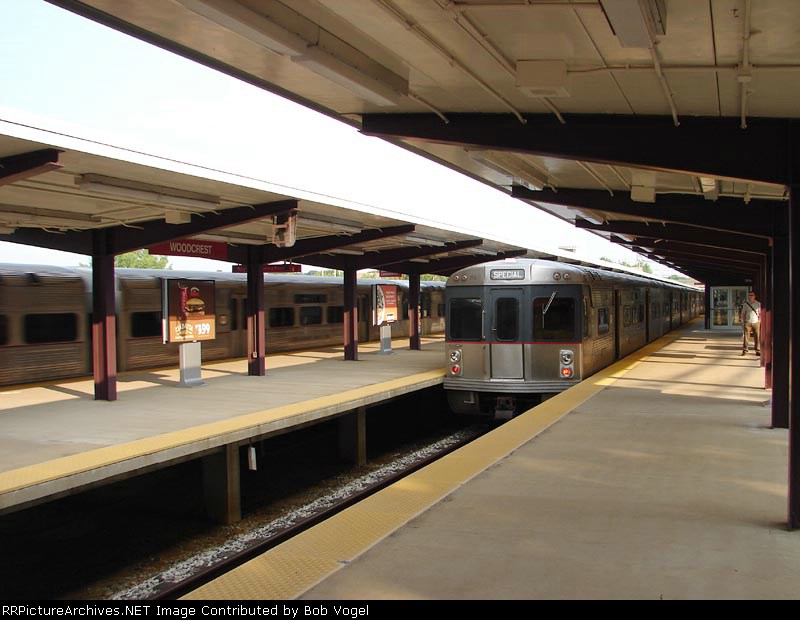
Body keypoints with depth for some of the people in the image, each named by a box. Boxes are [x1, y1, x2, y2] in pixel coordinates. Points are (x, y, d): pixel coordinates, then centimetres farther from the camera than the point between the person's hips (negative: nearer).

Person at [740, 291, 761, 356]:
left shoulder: (758, 304, 6)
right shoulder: (745, 304, 6)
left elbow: (760, 313, 10)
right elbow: (743, 313, 9)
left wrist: (759, 321, 0)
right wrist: (743, 322, 2)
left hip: (755, 322, 0)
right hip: (747, 322, 0)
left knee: (757, 337, 0)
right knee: (746, 336, -6)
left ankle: (757, 350, 6)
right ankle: (745, 350, -4)